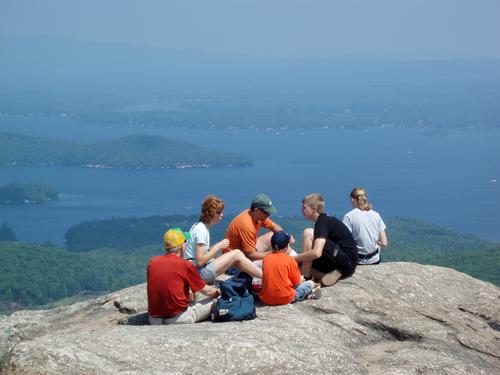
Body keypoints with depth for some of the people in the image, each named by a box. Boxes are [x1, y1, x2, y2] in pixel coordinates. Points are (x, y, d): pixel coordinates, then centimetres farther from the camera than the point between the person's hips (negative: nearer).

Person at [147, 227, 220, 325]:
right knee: (214, 302, 9)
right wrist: (218, 292, 26)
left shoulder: (152, 262, 4)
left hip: (154, 320, 5)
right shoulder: (185, 265, -9)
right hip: (178, 319, -5)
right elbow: (206, 291, 3)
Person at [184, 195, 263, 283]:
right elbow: (200, 261, -22)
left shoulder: (199, 226, 13)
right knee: (237, 254, -11)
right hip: (200, 274, -10)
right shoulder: (201, 230, -17)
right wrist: (218, 246, -13)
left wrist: (218, 246, 2)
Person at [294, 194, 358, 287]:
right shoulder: (325, 220, 15)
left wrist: (295, 258, -16)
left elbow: (316, 253, -29)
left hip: (346, 261, -10)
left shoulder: (323, 222, -15)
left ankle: (305, 277, -16)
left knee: (308, 233, -18)